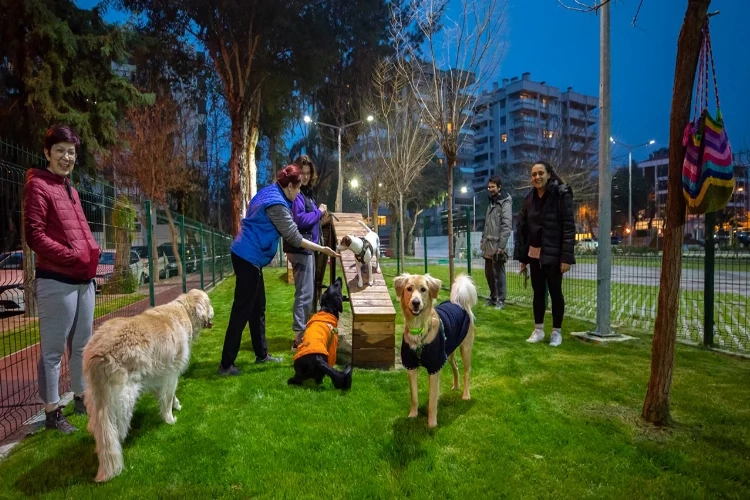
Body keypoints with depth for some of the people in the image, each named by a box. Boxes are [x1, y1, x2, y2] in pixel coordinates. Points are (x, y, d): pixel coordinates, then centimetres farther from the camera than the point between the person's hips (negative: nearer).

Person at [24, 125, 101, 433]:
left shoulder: (70, 189, 17)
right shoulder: (38, 185, -6)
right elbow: (34, 235, -14)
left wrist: (93, 252, 4)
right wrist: (72, 257, -16)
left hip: (84, 279, 8)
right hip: (57, 281, -8)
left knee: (82, 344, 17)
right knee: (53, 349, 2)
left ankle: (81, 398, 31)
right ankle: (52, 412, 14)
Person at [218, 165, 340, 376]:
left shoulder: (269, 192, 11)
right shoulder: (276, 204, -19)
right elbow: (294, 238, -17)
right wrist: (322, 249, -11)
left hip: (248, 255, 10)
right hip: (248, 257, -10)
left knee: (258, 307, 16)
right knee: (242, 310, -5)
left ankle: (261, 354, 27)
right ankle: (226, 364, 3)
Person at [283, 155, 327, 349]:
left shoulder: (306, 193, 16)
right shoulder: (295, 194, -14)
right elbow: (300, 219, -23)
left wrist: (319, 215, 3)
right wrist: (319, 212, -12)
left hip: (307, 247, 10)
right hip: (300, 249, -10)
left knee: (308, 293, 16)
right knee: (304, 294, -8)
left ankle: (304, 333, 27)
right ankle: (299, 337, -1)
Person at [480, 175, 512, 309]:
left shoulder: (505, 202, -8)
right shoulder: (491, 202, 18)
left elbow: (506, 225, -15)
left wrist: (501, 245, -20)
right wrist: (483, 240, 15)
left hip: (497, 245, -8)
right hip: (488, 245, 8)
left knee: (498, 273, -2)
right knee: (489, 273, 12)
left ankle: (501, 300, 7)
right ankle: (493, 298, 24)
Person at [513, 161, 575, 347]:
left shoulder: (562, 195, -9)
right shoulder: (529, 198, 6)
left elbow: (569, 227, -13)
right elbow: (521, 228, 8)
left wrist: (566, 257, -18)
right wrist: (521, 256, 5)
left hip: (553, 254, -5)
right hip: (534, 254, 5)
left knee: (555, 292, 5)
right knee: (538, 292, 12)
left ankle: (557, 332, 18)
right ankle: (538, 330, 23)